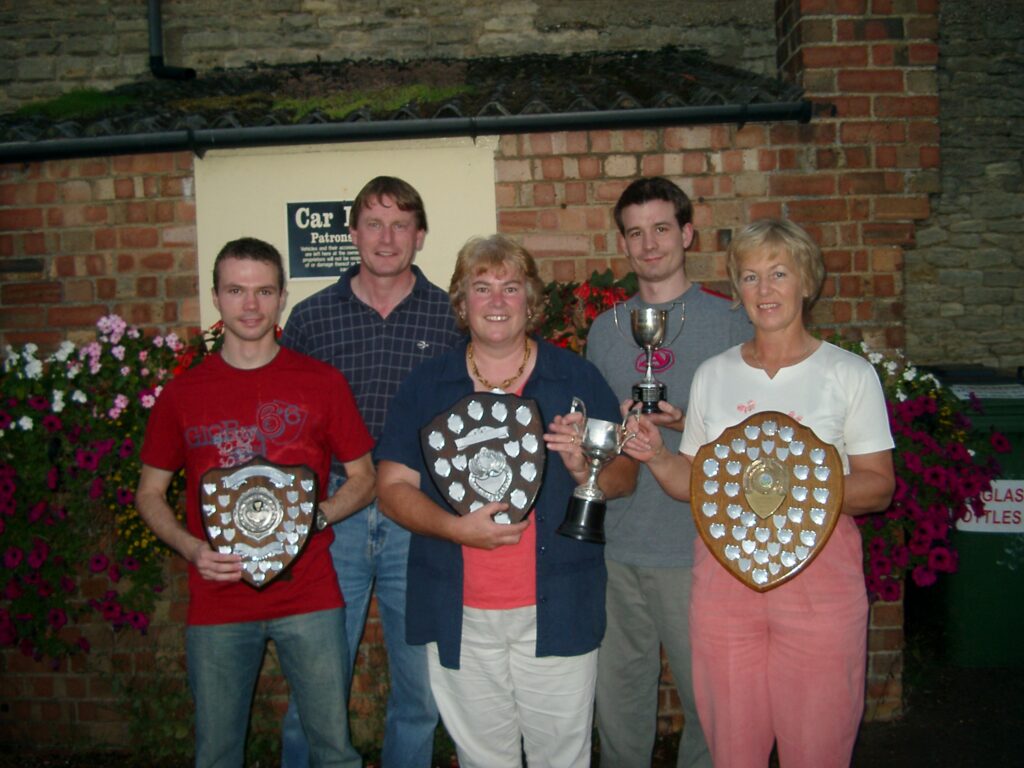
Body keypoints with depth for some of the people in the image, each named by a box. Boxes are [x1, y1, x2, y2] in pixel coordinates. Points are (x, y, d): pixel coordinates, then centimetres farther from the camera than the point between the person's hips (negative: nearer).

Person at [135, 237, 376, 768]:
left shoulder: (321, 382, -1)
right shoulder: (182, 394, 2)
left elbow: (363, 477, 5)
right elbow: (150, 492, 9)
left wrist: (312, 518, -13)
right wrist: (191, 548, -9)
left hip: (310, 600, -1)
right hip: (216, 602, 1)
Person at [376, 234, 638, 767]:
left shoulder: (577, 378, 2)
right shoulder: (426, 386, 4)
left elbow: (625, 475, 4)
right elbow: (393, 487, -1)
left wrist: (586, 469, -19)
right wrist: (458, 528, -17)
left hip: (557, 611, -1)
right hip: (460, 616, 1)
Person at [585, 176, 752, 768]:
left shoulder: (727, 321, 0)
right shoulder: (606, 329, 11)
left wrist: (691, 424, -16)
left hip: (697, 545, -3)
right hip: (617, 544, 4)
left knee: (707, 691, 5)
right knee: (619, 687, 13)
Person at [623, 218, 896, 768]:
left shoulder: (849, 373, 1)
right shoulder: (713, 375, 8)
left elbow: (879, 487, -2)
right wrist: (657, 458, -8)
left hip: (819, 575, -2)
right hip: (725, 573, 2)